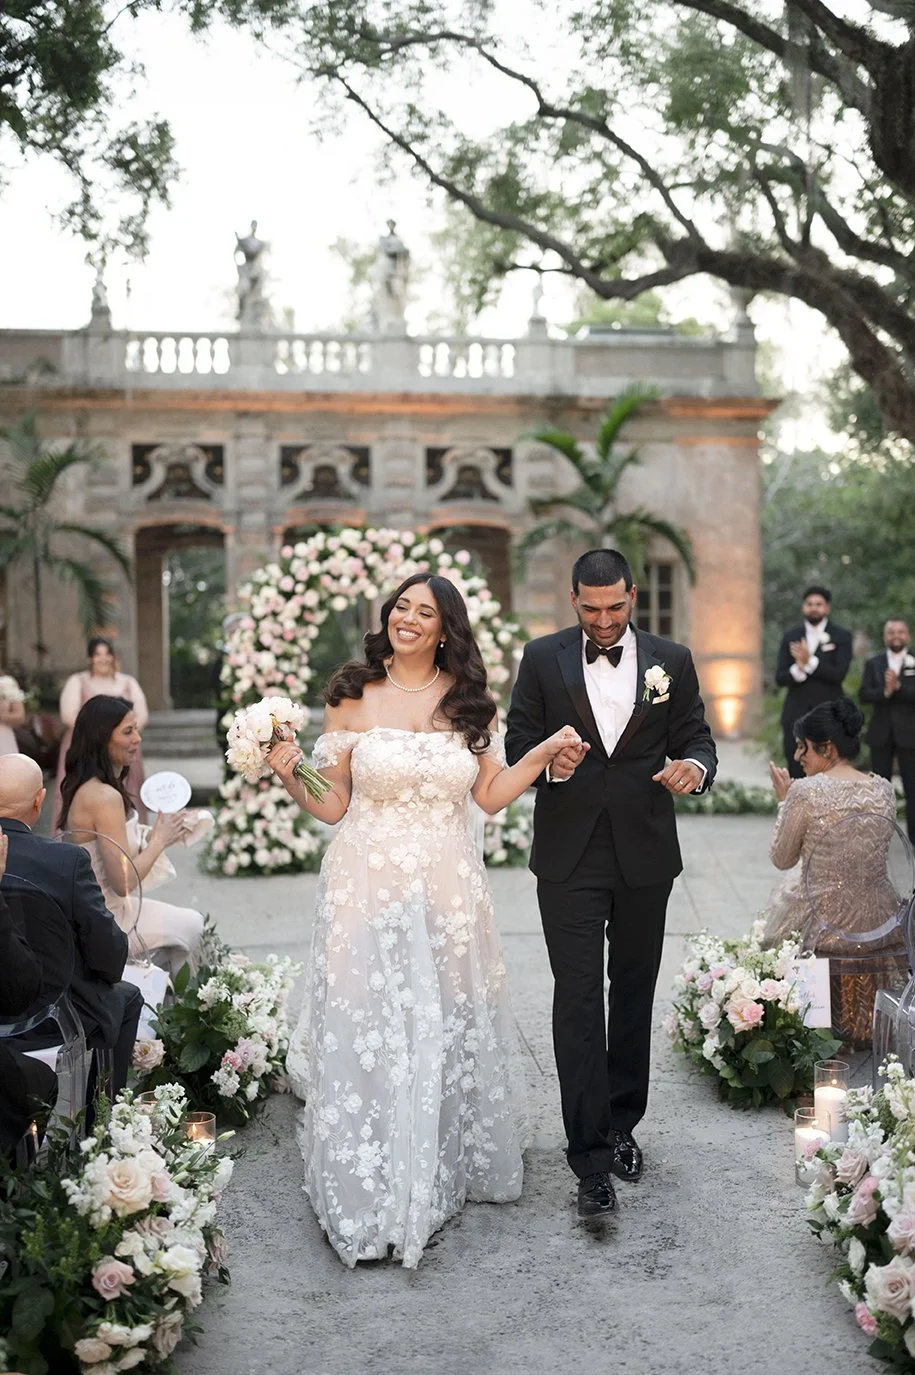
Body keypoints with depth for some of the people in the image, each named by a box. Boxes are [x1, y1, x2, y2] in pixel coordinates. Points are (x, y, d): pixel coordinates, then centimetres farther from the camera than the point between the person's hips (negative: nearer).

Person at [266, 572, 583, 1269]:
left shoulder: (469, 701, 6)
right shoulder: (355, 698, -1)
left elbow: (491, 795, 8)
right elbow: (332, 804, 0)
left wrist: (547, 751, 0)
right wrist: (291, 777, -17)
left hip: (448, 889, 2)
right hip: (368, 885, -2)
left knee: (447, 1029, 10)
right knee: (366, 1032, -1)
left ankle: (440, 1175, 29)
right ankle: (370, 1195, 14)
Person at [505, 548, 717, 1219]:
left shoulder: (671, 660, 3)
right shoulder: (543, 658, 0)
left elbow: (696, 738, 6)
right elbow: (518, 744, 3)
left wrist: (694, 766, -18)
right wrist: (549, 762, -20)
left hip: (644, 854, 2)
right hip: (569, 855, -2)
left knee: (634, 994, 14)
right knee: (578, 1000, -6)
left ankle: (621, 1125, 31)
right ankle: (593, 1161, -3)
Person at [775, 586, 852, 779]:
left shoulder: (842, 637, 2)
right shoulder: (790, 637, 9)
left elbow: (839, 674, -9)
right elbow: (780, 678, 3)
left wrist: (809, 662, -18)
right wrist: (797, 669, -18)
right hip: (796, 712, 2)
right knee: (796, 771, 0)